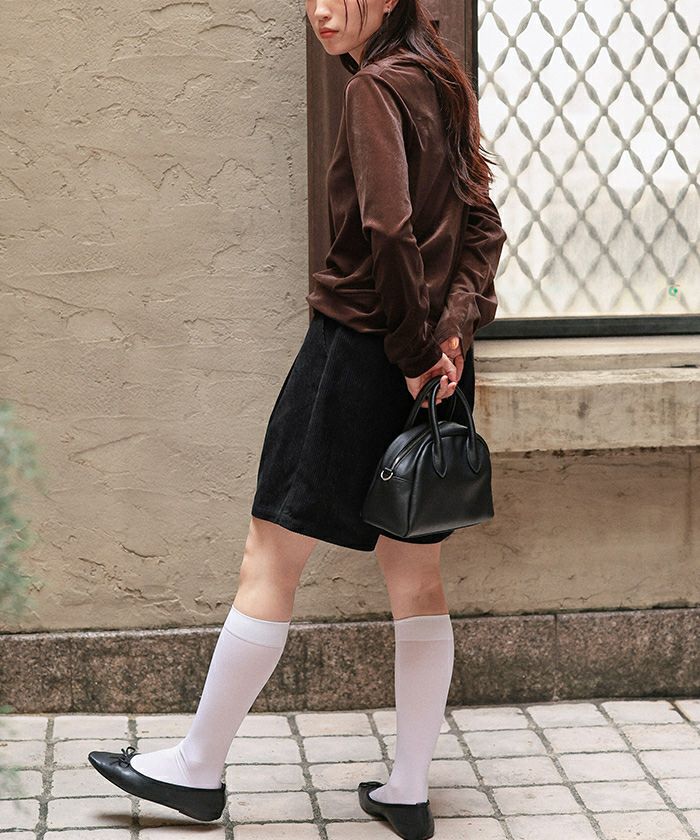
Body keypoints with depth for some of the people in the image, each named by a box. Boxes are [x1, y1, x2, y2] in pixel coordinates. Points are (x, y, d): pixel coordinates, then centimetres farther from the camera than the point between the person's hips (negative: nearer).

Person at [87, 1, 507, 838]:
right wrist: (456, 325, -3)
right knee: (416, 578, 11)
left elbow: (388, 227, -23)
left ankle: (199, 767, 12)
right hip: (433, 367, 8)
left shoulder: (374, 87, -12)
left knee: (269, 561, 2)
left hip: (358, 349, -8)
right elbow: (482, 222, 8)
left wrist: (412, 349, -15)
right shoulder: (444, 85, 13)